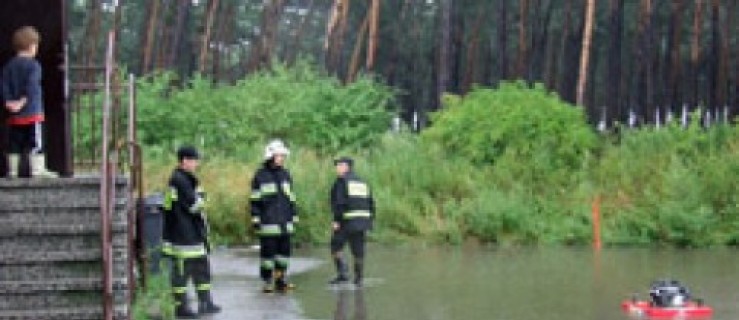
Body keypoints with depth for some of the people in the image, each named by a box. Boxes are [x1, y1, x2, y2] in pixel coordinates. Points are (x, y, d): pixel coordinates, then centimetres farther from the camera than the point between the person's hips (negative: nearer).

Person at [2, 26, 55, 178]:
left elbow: (4, 86, 0)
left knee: (15, 144, 9)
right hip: (32, 113, -6)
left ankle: (13, 170, 12)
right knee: (35, 142, -2)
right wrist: (23, 101, -15)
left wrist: (8, 102, -5)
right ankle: (37, 170, -4)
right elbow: (31, 87, -19)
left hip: (14, 114, 6)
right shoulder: (33, 65, -9)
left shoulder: (9, 66, 9)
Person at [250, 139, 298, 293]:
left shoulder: (285, 174, 13)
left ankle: (281, 279, 16)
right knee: (268, 251, -2)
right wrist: (255, 219, -8)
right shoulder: (260, 175, -3)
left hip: (285, 222, 5)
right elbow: (255, 200, -3)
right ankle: (267, 281, 6)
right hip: (268, 222, -5)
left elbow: (291, 198, 18)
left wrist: (294, 216, 15)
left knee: (284, 251, 7)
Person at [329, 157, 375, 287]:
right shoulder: (362, 182, 16)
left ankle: (342, 273, -9)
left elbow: (339, 201, -16)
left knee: (335, 248, 4)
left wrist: (336, 220, -16)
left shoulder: (341, 180, -5)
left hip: (347, 222, -6)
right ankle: (358, 280, 6)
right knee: (358, 251, 8)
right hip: (363, 221, 6)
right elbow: (371, 204, 15)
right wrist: (369, 222, 19)